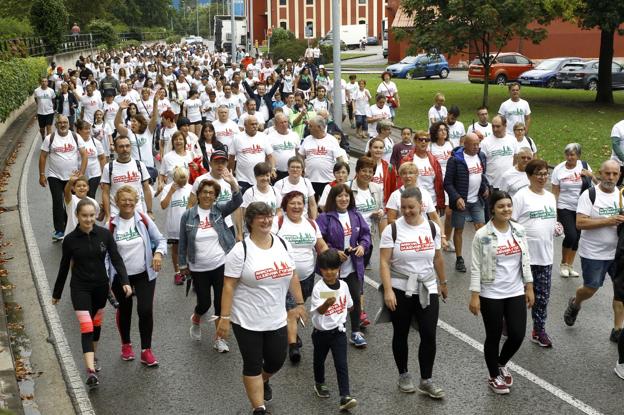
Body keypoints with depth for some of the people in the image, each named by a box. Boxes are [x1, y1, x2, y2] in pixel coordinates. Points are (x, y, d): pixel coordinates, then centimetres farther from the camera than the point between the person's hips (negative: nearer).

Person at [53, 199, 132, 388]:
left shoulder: (104, 234, -6)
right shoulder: (70, 239, -8)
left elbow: (116, 259, -7)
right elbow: (64, 267, 2)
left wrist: (125, 282, -21)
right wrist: (57, 293, 10)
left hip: (101, 286, 3)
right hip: (80, 287, -2)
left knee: (96, 324, 18)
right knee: (86, 328, -12)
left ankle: (93, 357, 41)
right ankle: (91, 371, -18)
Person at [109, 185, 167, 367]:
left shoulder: (144, 220, -5)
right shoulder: (112, 225, -7)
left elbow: (160, 239, 0)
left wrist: (159, 253, -21)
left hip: (144, 274, 0)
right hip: (120, 276, 0)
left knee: (146, 311, -8)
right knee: (124, 311, 16)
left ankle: (146, 350, 8)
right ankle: (126, 344, 40)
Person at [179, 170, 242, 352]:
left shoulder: (219, 210, -2)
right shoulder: (188, 215, -2)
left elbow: (237, 201, -19)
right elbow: (183, 242, 5)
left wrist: (233, 183, -36)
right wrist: (183, 264, 7)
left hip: (221, 265, 0)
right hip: (198, 269, 0)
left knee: (222, 302, 2)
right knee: (204, 303, 7)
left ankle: (220, 338, 17)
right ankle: (195, 320, 42)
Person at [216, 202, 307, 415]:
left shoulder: (284, 245, 1)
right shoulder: (241, 250, -14)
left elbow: (292, 276, 12)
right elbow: (229, 286, -13)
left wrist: (299, 303, 12)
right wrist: (224, 318, -14)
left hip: (277, 320, 5)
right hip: (247, 321, -5)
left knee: (277, 361, 15)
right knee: (253, 365, 5)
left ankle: (263, 382, 48)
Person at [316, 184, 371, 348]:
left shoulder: (356, 216, 6)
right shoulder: (325, 218, -10)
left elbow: (365, 233, 12)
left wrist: (363, 246, -8)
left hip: (354, 266, 4)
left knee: (356, 298, 8)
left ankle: (356, 333, 21)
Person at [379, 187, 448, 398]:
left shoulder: (432, 228, 1)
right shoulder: (392, 230, -9)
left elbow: (438, 258, 12)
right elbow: (384, 262, -12)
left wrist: (443, 283, 19)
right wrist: (388, 290, -21)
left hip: (427, 290, 2)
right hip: (400, 290, -2)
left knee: (429, 335, -3)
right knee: (401, 334, 11)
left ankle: (426, 381, 10)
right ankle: (403, 375, 29)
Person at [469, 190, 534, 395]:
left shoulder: (519, 230, 2)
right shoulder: (482, 235, -12)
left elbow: (525, 261, 9)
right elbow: (476, 267, -10)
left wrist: (529, 287, 7)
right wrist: (474, 295, -12)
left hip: (516, 293, 4)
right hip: (491, 295, -4)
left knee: (517, 335, 4)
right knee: (494, 337, 8)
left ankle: (501, 364, 35)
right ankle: (494, 377, 29)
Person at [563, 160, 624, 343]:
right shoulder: (589, 194, -11)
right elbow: (580, 223, -18)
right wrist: (608, 221, -24)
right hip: (594, 253, -4)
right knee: (591, 288, 4)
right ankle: (574, 304, 38)